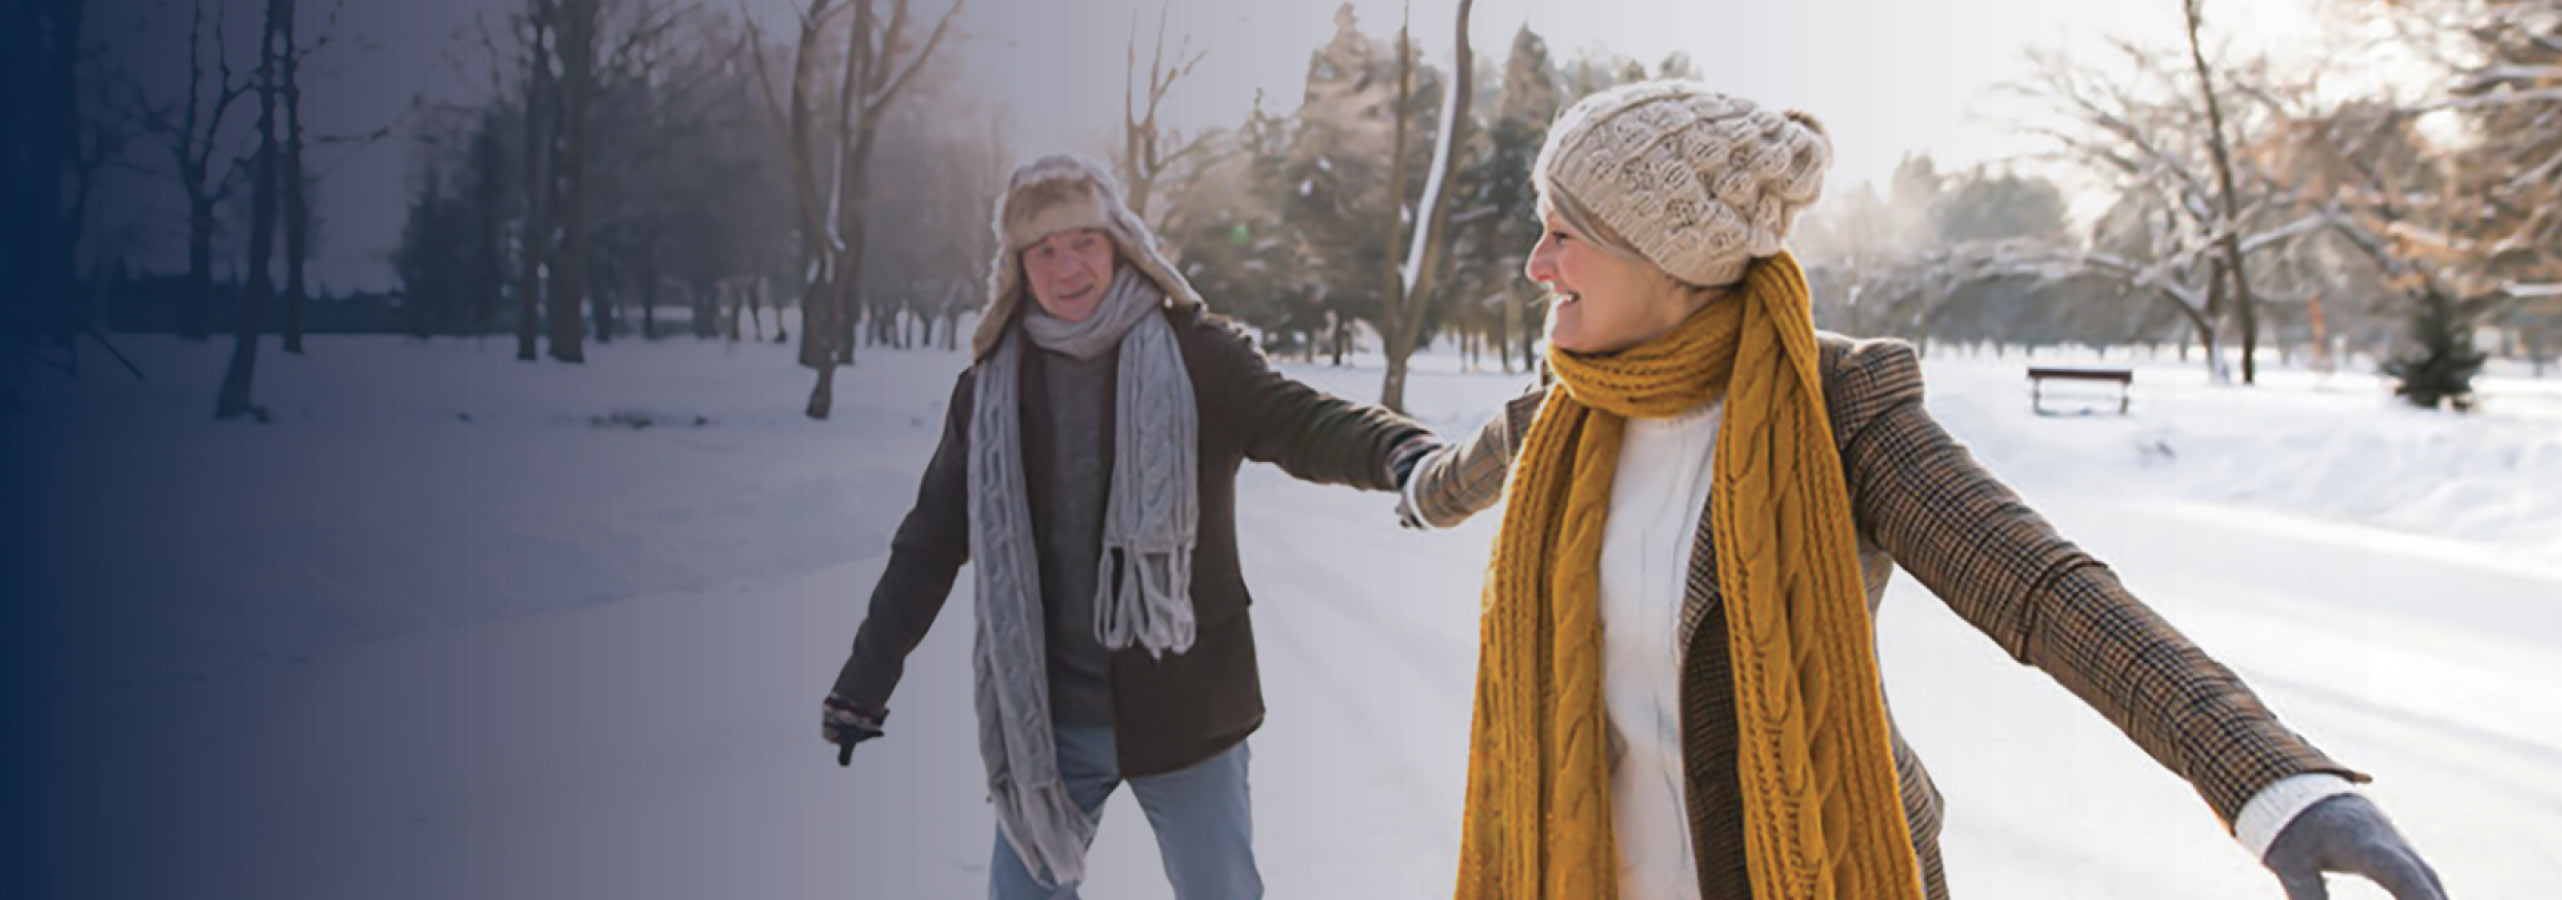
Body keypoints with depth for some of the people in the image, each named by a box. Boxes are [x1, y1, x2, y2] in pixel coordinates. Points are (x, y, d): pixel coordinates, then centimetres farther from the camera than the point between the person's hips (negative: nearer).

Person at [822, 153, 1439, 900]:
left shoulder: (1195, 354, -6)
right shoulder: (990, 387, 3)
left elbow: (1299, 423, -23)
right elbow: (930, 547, 9)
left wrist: (1395, 449, -45)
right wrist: (863, 686, 11)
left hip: (1182, 707, -2)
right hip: (1044, 718, 2)